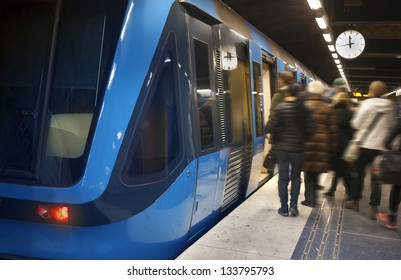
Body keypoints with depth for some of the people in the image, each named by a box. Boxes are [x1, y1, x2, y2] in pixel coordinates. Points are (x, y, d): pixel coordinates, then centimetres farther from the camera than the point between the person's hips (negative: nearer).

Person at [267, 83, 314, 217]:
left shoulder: (279, 108, -7)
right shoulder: (304, 109, -5)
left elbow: (272, 126, -12)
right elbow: (309, 128, -8)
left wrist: (277, 140, 4)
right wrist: (302, 139, 9)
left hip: (282, 147, -1)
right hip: (298, 148, 1)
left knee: (283, 178, 7)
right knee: (296, 177, 15)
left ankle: (284, 208, 11)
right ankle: (293, 206, 10)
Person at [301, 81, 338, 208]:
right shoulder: (328, 109, 4)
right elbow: (333, 131, 4)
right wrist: (332, 149, 10)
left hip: (305, 146, -1)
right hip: (322, 148, 1)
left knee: (308, 173, 8)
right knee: (315, 173, 12)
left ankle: (310, 199, 10)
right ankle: (312, 198, 19)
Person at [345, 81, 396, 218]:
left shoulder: (367, 104, -10)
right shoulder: (390, 106, 2)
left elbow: (356, 124, -7)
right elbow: (392, 125, 12)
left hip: (364, 144, -2)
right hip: (380, 146, 2)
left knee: (358, 173, 13)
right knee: (376, 177, 6)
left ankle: (354, 200, 21)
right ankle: (374, 208, 5)